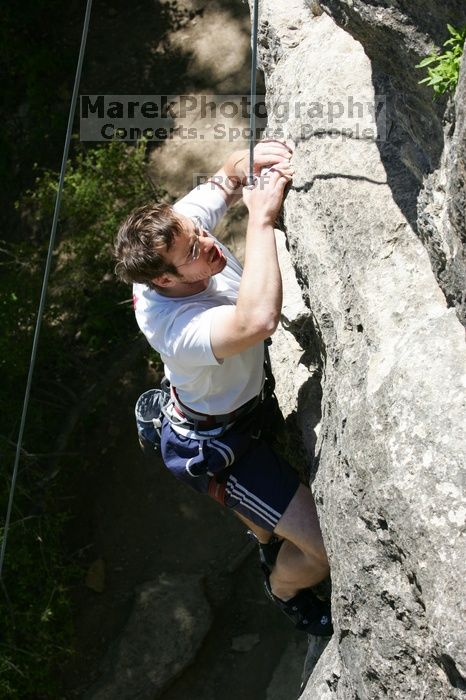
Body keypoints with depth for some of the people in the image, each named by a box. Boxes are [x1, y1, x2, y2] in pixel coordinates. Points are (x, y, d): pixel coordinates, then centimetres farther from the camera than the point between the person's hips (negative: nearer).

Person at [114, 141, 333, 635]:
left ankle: (269, 542, 66)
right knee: (327, 548, -5)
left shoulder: (177, 228, -20)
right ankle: (284, 589, 29)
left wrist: (251, 161, -27)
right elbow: (258, 320, -62)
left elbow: (227, 178, -3)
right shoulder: (175, 326, -43)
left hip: (240, 403, 8)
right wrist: (261, 218, -53)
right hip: (215, 448, -8)